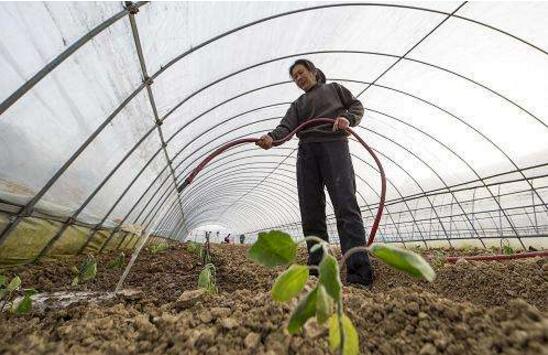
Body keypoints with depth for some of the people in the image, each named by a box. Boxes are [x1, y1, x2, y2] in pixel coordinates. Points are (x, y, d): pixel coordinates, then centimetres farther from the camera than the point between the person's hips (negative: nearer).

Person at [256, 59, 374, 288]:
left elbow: (357, 106, 21)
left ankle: (360, 272, -15)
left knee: (346, 205, -17)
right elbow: (286, 126, 8)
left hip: (334, 144, -2)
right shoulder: (297, 104, 28)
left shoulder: (334, 88, 28)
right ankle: (317, 271, 3)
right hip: (306, 151, 3)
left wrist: (348, 119, -3)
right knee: (311, 213, -5)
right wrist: (271, 137, -15)